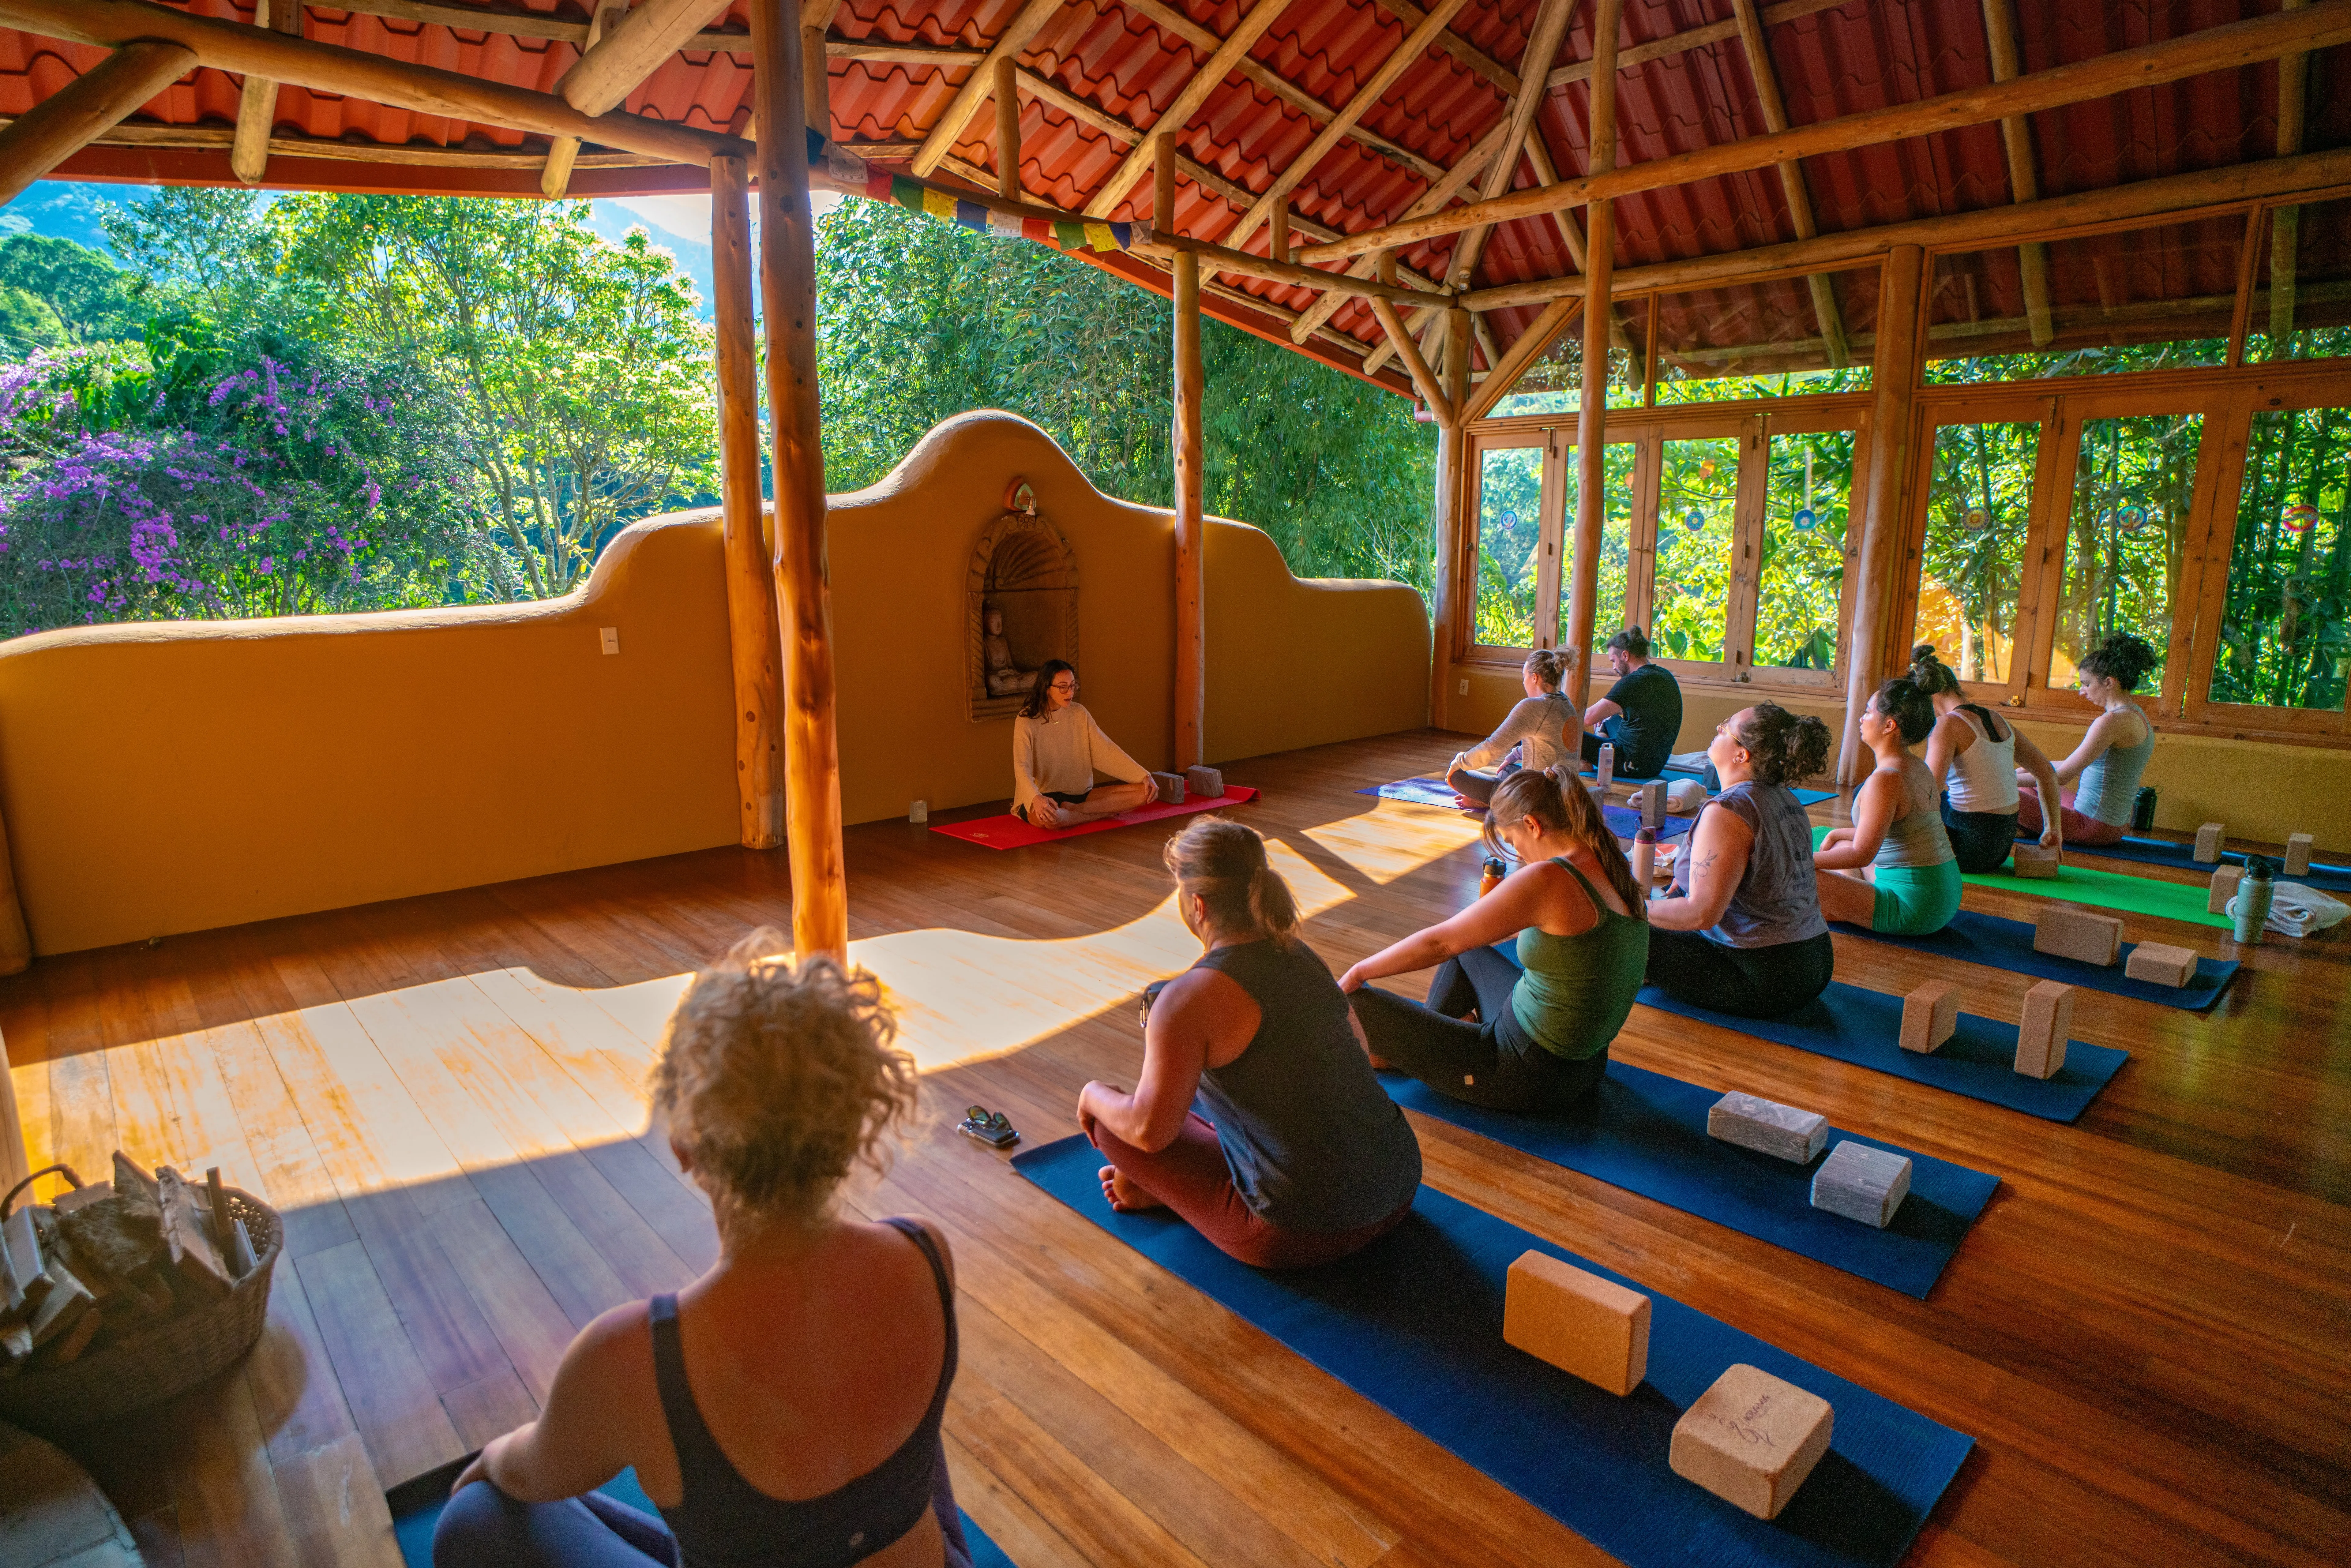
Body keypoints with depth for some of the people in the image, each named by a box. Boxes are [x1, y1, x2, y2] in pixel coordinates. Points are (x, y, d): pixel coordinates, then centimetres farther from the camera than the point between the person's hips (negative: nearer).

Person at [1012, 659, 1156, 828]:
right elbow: (1022, 768, -22)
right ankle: (1101, 813, -16)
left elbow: (1106, 750, 1)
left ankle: (1074, 809, -15)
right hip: (1045, 797, -5)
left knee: (1143, 792, -11)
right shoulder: (1026, 720, -10)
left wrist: (1144, 776, -11)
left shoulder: (1079, 713, 5)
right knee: (1047, 818, -43)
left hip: (1080, 794, 5)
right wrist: (1037, 799, -43)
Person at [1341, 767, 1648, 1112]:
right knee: (1465, 950, 30)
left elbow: (1439, 943, -19)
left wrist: (1357, 974, -7)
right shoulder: (1615, 870, 0)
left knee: (1347, 1004, -7)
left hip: (1530, 1077, -9)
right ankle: (1419, 1048, 35)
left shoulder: (1548, 879, -26)